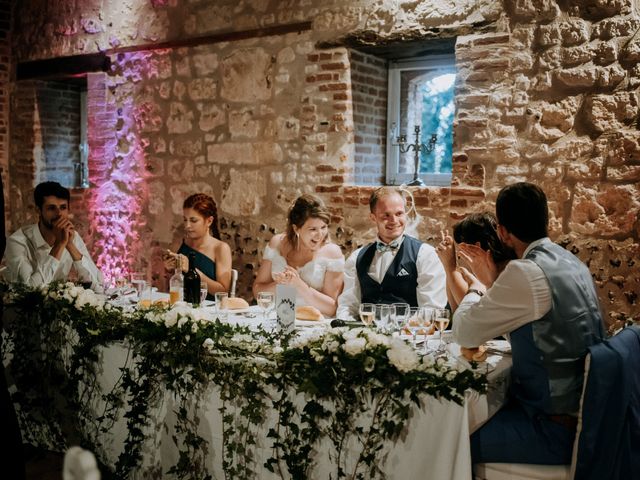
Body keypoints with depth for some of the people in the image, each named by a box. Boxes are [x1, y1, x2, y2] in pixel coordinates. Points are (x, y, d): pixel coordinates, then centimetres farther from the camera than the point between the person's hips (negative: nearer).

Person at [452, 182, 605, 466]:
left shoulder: (525, 272, -22)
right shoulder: (570, 262, 6)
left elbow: (464, 333, -13)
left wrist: (475, 290, 5)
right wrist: (487, 293, 16)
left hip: (556, 429, -9)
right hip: (580, 411, 9)